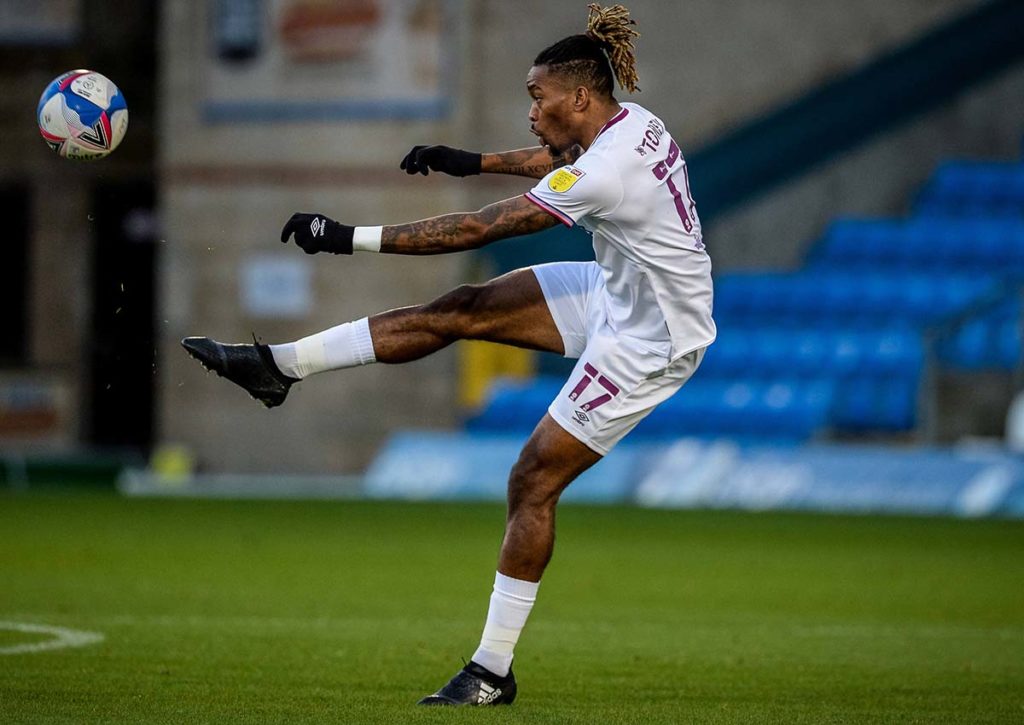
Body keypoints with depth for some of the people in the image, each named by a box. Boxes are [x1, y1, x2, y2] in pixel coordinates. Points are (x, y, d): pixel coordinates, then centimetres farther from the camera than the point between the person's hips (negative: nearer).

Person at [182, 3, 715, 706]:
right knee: (460, 311, 2)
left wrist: (350, 238, -24)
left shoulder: (602, 175, -30)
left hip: (647, 344, -9)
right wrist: (476, 162, 24)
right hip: (615, 293, 9)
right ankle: (280, 364, 8)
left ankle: (493, 673, 4)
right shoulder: (631, 121, -4)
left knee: (533, 480, -5)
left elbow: (471, 230, -27)